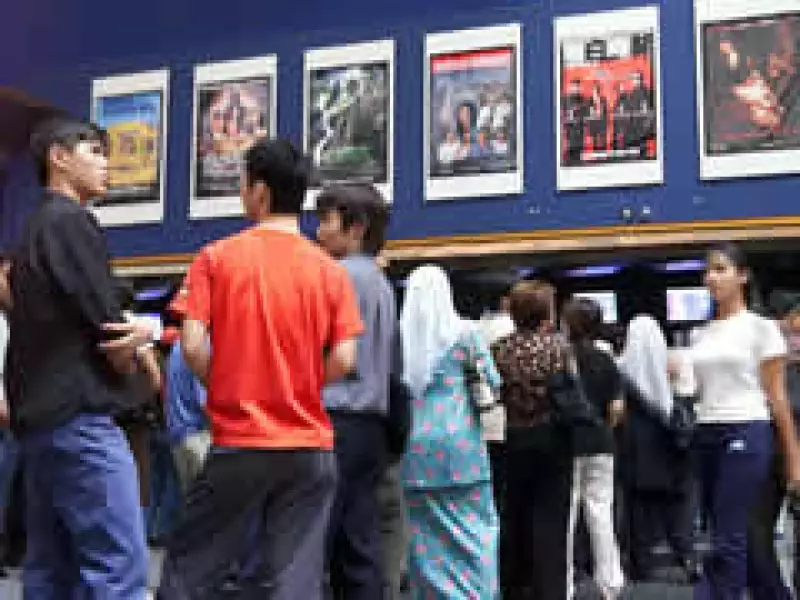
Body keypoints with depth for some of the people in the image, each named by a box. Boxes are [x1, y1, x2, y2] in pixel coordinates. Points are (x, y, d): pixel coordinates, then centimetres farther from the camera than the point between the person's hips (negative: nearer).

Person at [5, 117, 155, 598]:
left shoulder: (34, 228, 21)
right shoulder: (70, 220, -8)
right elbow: (111, 333, -13)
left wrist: (133, 335, -3)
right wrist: (132, 349, 8)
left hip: (39, 416, 10)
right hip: (79, 415, -10)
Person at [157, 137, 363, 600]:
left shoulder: (218, 257, -4)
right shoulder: (331, 270, 1)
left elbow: (193, 346, -11)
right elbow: (344, 360, -4)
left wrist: (221, 386, 7)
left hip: (239, 442, -2)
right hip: (310, 448, 2)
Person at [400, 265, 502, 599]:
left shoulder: (403, 334, 2)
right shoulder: (462, 332, -4)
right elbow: (494, 382, 0)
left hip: (418, 445, 3)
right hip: (461, 441, -3)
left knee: (427, 533, 8)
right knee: (473, 532, 4)